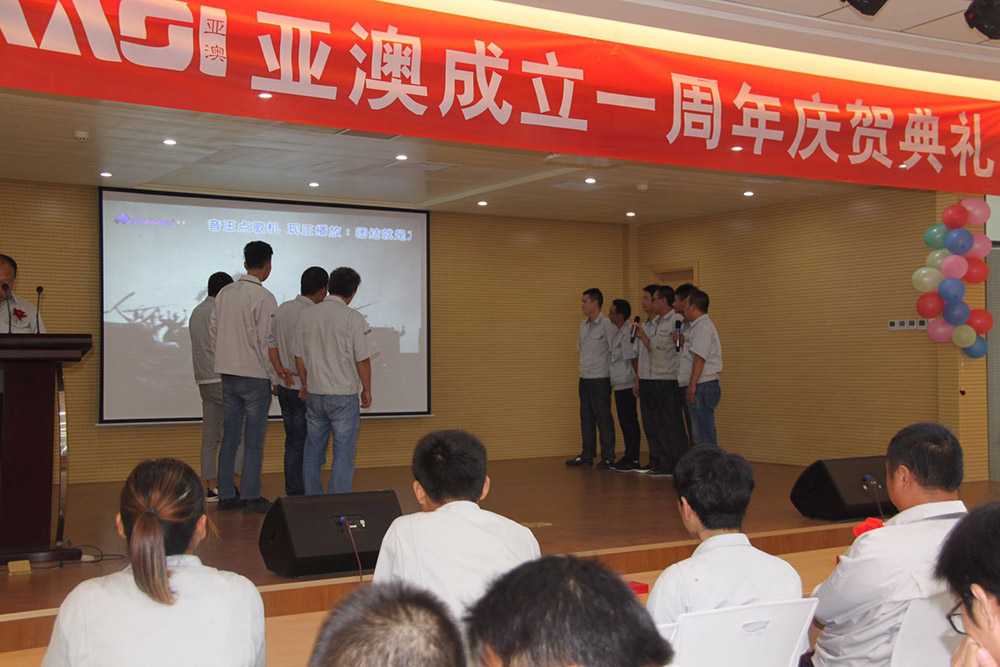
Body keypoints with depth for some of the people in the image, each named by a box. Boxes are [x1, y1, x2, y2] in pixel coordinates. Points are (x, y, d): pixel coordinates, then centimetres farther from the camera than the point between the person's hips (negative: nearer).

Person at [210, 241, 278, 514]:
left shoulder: (224, 292, 6)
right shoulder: (263, 298, -14)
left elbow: (213, 331, 12)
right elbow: (266, 342, -14)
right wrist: (275, 377, -4)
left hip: (228, 376, 6)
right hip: (255, 377, -6)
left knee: (229, 438, 12)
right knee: (254, 441, 1)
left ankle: (226, 496, 17)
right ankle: (251, 498, 5)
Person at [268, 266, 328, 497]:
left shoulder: (283, 309, 8)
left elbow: (271, 342, 9)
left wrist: (280, 370, 3)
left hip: (285, 388, 8)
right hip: (305, 390, -8)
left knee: (292, 442, 14)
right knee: (306, 445, -1)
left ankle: (292, 494, 20)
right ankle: (301, 494, 2)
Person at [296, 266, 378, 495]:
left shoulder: (306, 315, 3)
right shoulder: (352, 317, -11)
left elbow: (299, 356, 10)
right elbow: (363, 360, -9)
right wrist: (367, 390, 4)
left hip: (314, 394, 5)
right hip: (344, 395, -5)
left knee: (313, 453, 14)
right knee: (343, 455, 1)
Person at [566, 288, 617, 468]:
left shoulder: (607, 325, -10)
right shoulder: (583, 325, 14)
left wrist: (612, 374, -10)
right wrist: (583, 369, 15)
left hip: (600, 379, -8)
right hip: (584, 378, 8)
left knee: (603, 418, -3)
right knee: (586, 418, 11)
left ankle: (608, 457, 3)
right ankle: (587, 455, 18)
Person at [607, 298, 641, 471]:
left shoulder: (628, 332, -13)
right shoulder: (619, 333, 16)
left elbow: (634, 358, -16)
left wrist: (637, 381, -17)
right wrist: (612, 383, 18)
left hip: (627, 384, -9)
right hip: (619, 384, 9)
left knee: (630, 422, -5)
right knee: (624, 421, 13)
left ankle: (634, 459, -1)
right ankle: (628, 455, 19)